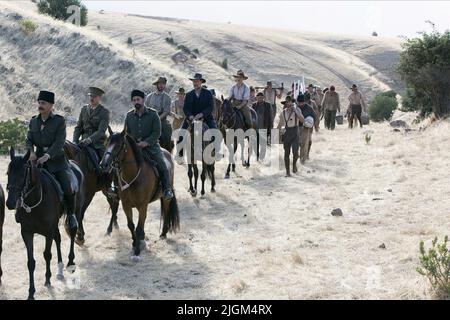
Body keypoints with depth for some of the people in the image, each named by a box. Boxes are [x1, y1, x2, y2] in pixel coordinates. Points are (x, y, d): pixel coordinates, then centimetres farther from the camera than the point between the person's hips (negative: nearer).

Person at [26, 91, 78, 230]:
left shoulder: (59, 121, -4)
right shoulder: (33, 121, 11)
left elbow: (59, 143, -13)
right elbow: (29, 140, 9)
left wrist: (47, 155, -27)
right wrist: (31, 152, -13)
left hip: (57, 160, -4)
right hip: (38, 160, 4)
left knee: (68, 189, -17)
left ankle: (71, 214, 6)